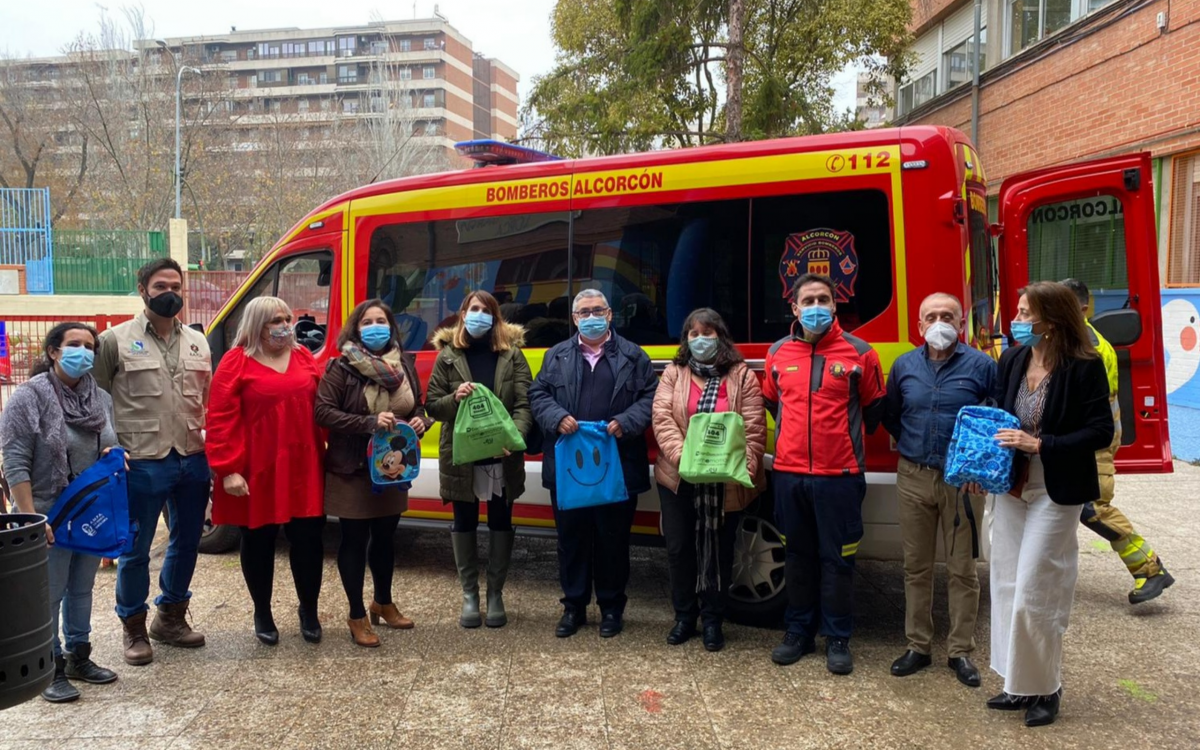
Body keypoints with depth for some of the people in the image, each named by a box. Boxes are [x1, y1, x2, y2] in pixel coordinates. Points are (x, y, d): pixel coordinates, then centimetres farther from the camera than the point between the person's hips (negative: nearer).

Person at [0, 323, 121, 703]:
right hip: (50, 516, -6)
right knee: (48, 596, 4)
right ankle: (50, 669, 16)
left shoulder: (102, 399, 6)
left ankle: (78, 657, 30)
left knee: (82, 590, 17)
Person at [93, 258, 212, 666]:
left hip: (193, 460, 5)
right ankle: (134, 628, 22)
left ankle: (171, 617, 33)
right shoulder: (116, 340, -3)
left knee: (186, 543, 15)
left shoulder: (197, 342, 10)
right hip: (143, 464, -5)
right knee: (136, 550, 5)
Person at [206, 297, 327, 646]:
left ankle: (309, 610, 25)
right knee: (258, 541, 10)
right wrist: (228, 470, -15)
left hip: (303, 468, 4)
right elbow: (221, 420, -9)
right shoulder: (236, 362, -5)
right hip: (256, 471, -3)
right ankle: (262, 614, 27)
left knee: (308, 538, 7)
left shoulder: (304, 359, 9)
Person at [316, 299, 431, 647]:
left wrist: (419, 421, -9)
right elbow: (323, 412, -17)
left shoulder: (404, 365, 4)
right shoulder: (341, 367, -11)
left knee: (385, 537, 18)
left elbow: (417, 406, 15)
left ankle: (383, 603, 37)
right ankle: (357, 615, 19)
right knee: (355, 539, 5)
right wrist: (369, 423, -27)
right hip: (353, 469, -5)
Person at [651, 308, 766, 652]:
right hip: (679, 478, 2)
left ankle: (712, 620, 24)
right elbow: (662, 418, -6)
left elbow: (754, 428, -6)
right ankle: (684, 617, 27)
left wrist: (745, 466, -20)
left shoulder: (742, 376, 0)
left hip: (726, 481, -2)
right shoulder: (673, 373, 5)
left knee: (718, 550, 8)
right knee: (679, 547, 10)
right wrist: (681, 455, -22)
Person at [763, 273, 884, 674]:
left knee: (838, 559, 4)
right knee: (798, 556, 13)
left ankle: (837, 639, 17)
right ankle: (799, 631, 25)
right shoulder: (778, 353, 6)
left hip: (840, 475, -3)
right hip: (790, 473, 3)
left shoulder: (859, 353, -3)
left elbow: (874, 410, 8)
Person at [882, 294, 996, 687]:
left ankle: (960, 651, 18)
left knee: (962, 570, 6)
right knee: (916, 567, 10)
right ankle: (918, 646, 22)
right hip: (914, 478, 3)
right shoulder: (904, 366, 5)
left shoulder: (981, 365, -5)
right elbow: (890, 416, 18)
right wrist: (913, 445, 9)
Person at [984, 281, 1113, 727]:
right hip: (1011, 488, 6)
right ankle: (1021, 684, 25)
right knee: (1007, 588, 11)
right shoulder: (1012, 361, 4)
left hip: (1055, 494, -6)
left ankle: (1045, 689, 16)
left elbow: (1101, 432, -13)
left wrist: (1040, 444, -21)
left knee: (1034, 593, -3)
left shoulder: (1084, 366, -13)